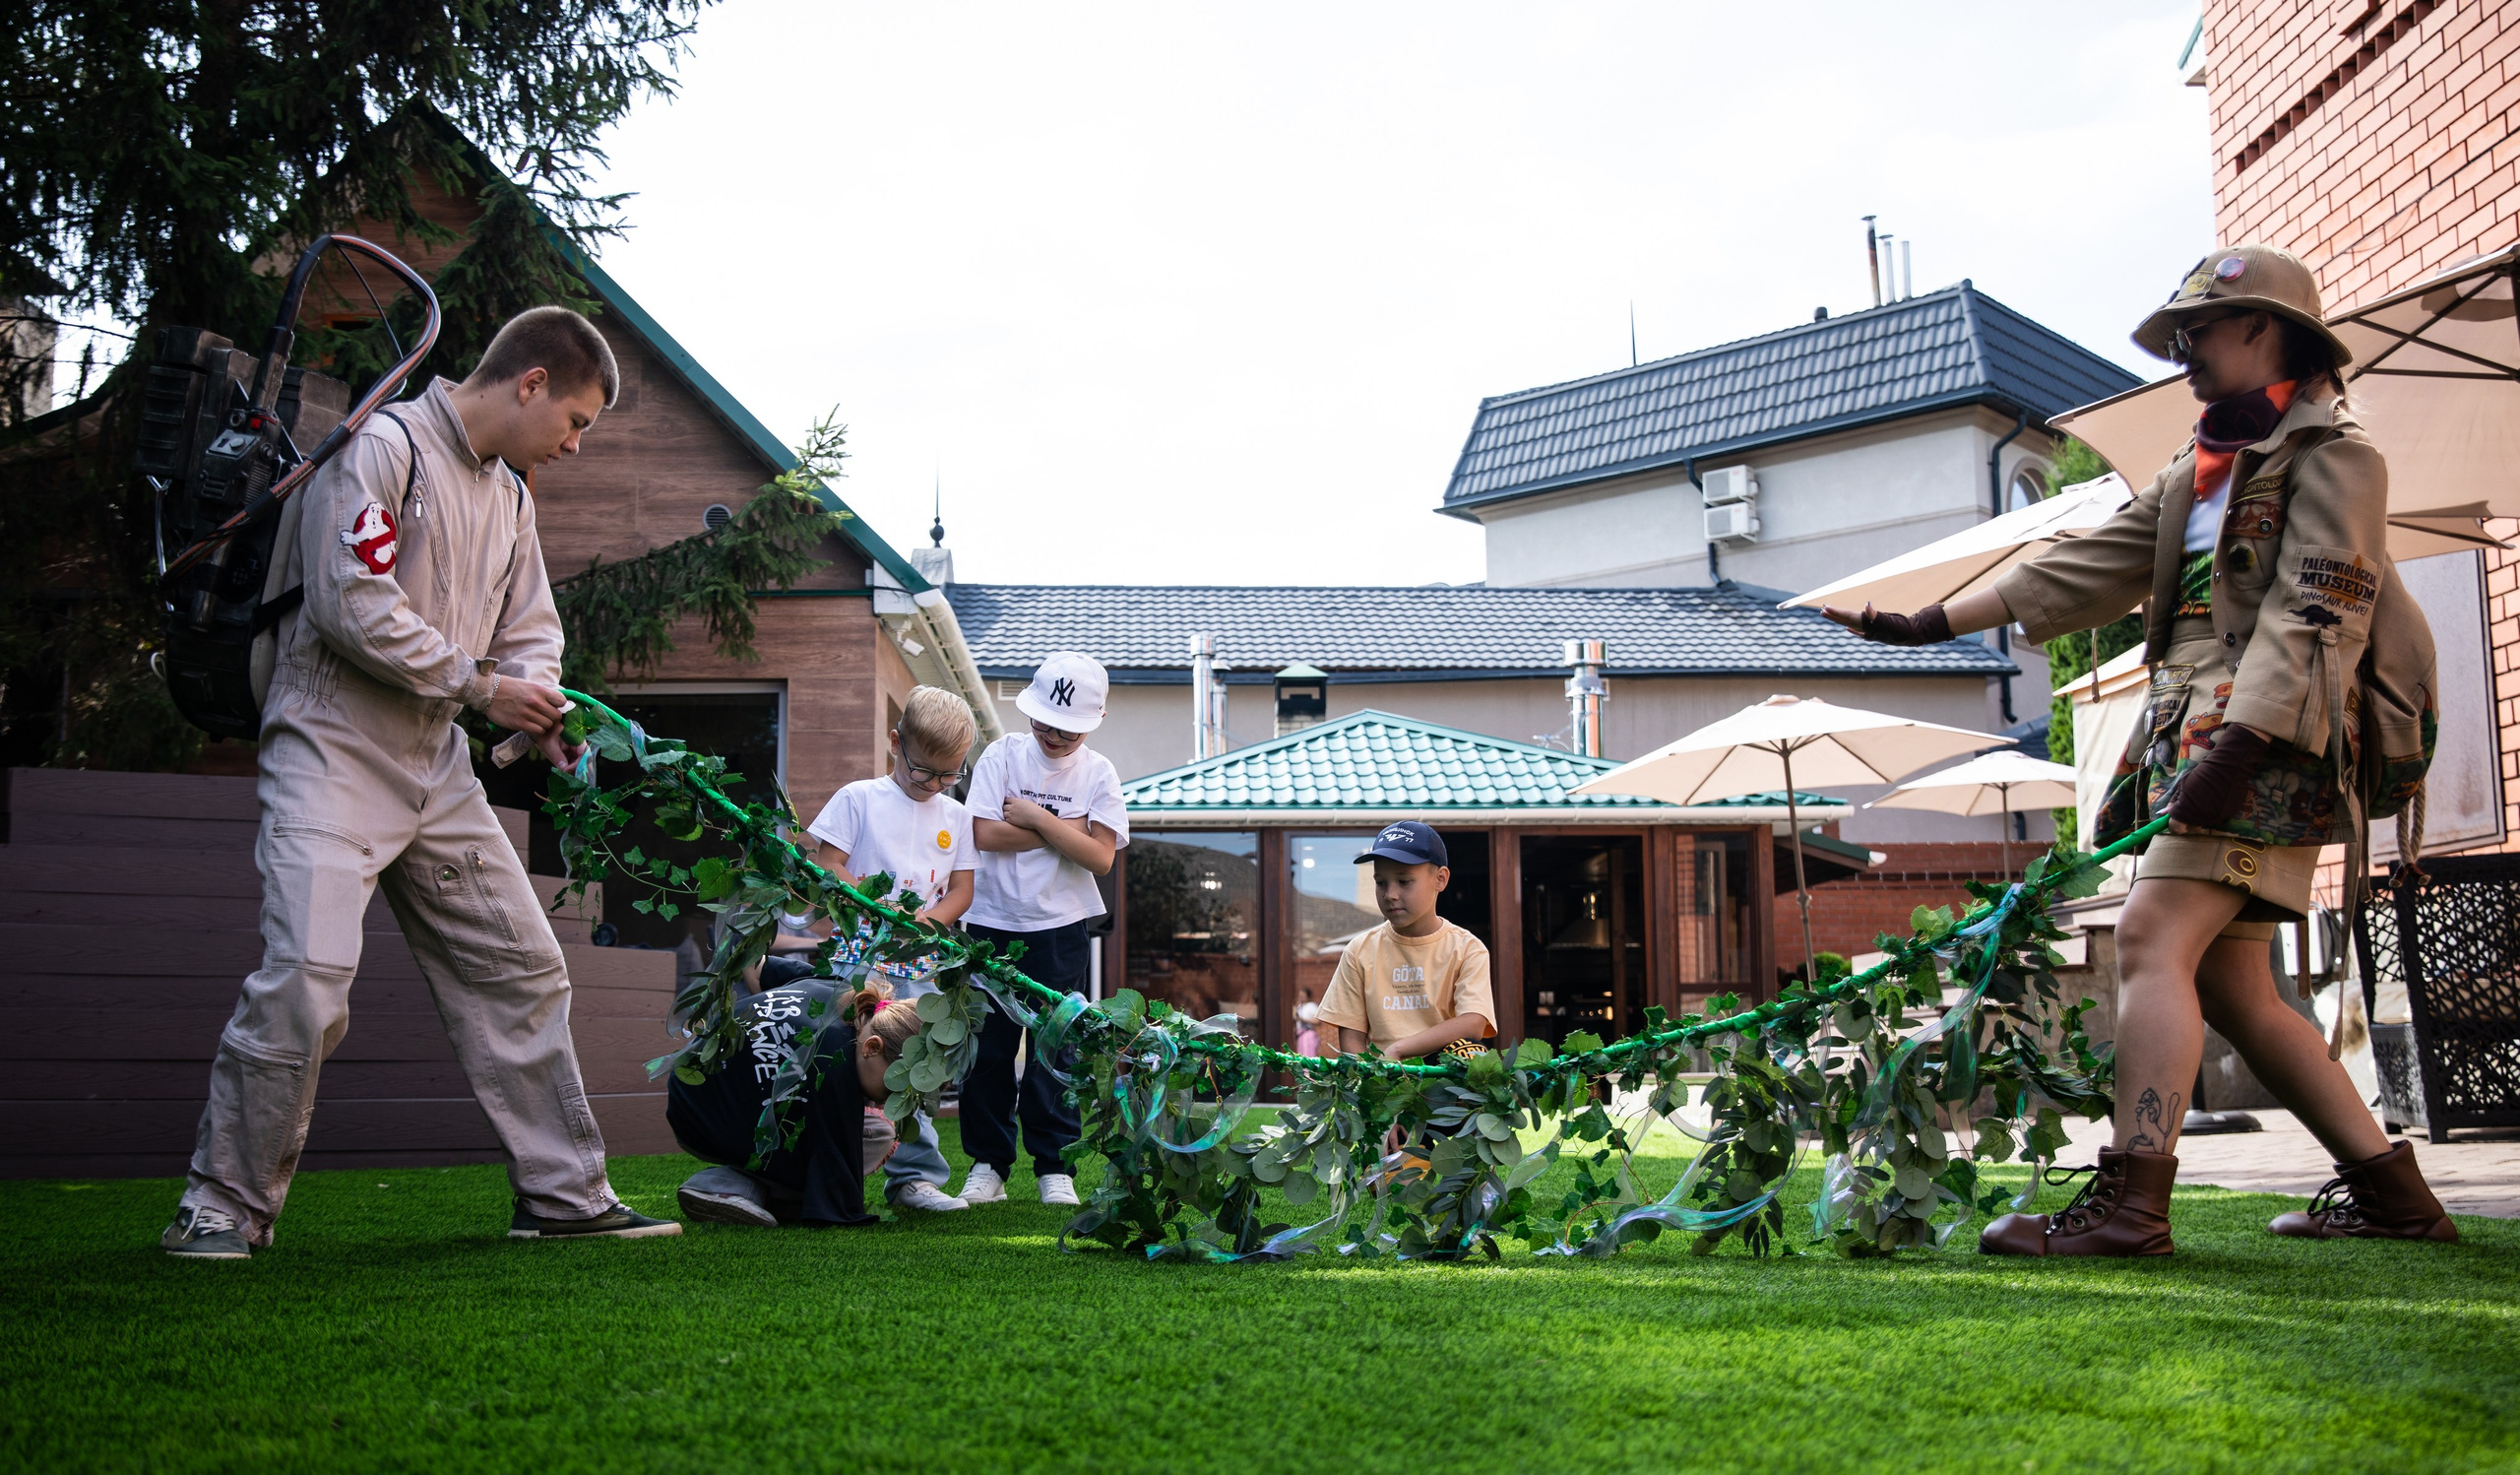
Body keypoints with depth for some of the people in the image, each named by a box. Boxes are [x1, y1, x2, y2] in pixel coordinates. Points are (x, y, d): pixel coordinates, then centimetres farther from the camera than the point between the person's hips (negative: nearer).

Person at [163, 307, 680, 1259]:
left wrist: (545, 713, -5)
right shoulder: (382, 447, -11)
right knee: (308, 976, -19)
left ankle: (564, 1194, 15)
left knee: (522, 969, 6)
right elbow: (351, 605, -20)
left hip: (436, 766, 8)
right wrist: (480, 688, -14)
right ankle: (222, 1207, -3)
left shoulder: (509, 498, 16)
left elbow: (529, 631, 17)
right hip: (332, 750, -8)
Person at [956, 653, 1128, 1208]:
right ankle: (988, 1167, 14)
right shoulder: (1003, 754, 0)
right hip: (991, 923, 1)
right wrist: (1066, 829, -11)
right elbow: (985, 834, -12)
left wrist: (1034, 817, -13)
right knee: (987, 1049, 4)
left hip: (1061, 931, -1)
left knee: (1055, 1050, 1)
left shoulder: (1098, 774, 0)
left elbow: (1100, 856, -11)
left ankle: (1055, 1169, 11)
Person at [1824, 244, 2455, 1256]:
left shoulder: (2332, 454, -1)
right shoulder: (2196, 476, 26)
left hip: (2272, 745, -9)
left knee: (2153, 937, -21)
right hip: (2194, 738, 9)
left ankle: (2129, 1200, -27)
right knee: (2229, 988, 6)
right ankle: (2391, 1192, 14)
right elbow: (2085, 570, 23)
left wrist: (2238, 740, -26)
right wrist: (1931, 623, 16)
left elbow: (2314, 615, -14)